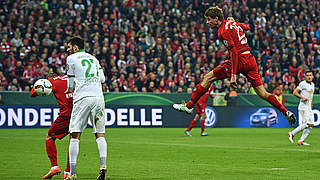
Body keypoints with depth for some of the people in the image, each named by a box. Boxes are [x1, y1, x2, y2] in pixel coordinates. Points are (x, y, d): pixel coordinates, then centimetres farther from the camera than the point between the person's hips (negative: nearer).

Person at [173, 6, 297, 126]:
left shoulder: (223, 31, -11)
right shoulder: (232, 23, 13)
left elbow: (234, 52, -18)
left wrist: (233, 75, -21)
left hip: (240, 61, -8)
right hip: (250, 60, 8)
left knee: (208, 78, -1)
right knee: (262, 94, 10)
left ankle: (189, 106, 0)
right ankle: (285, 112, 2)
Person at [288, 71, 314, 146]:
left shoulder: (312, 84, 16)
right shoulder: (303, 83, -8)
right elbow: (295, 92, -11)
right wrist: (302, 98, -23)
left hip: (309, 107, 8)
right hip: (303, 106, -8)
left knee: (311, 124, 1)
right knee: (306, 124, -15)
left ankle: (301, 140, 3)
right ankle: (292, 133, -3)